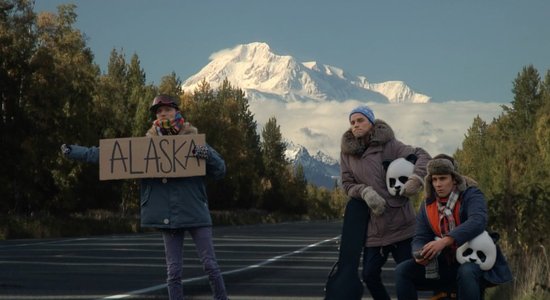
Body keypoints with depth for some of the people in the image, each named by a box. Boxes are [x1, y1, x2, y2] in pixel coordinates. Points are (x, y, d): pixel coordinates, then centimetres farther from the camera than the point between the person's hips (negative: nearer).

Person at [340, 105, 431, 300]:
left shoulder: (387, 144, -6)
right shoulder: (347, 151, 7)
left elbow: (422, 155, -7)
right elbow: (347, 183, 6)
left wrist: (415, 179, -26)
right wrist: (365, 191, -15)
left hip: (399, 223, -4)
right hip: (373, 226, 4)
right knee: (369, 275, 7)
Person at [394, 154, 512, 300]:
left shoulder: (471, 195, -11)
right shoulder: (428, 205, 5)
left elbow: (478, 222, -31)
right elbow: (420, 238, 1)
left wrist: (444, 241, -42)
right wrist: (420, 254, -26)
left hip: (473, 261, -5)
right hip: (443, 266, 5)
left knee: (466, 272, -39)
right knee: (403, 270, -12)